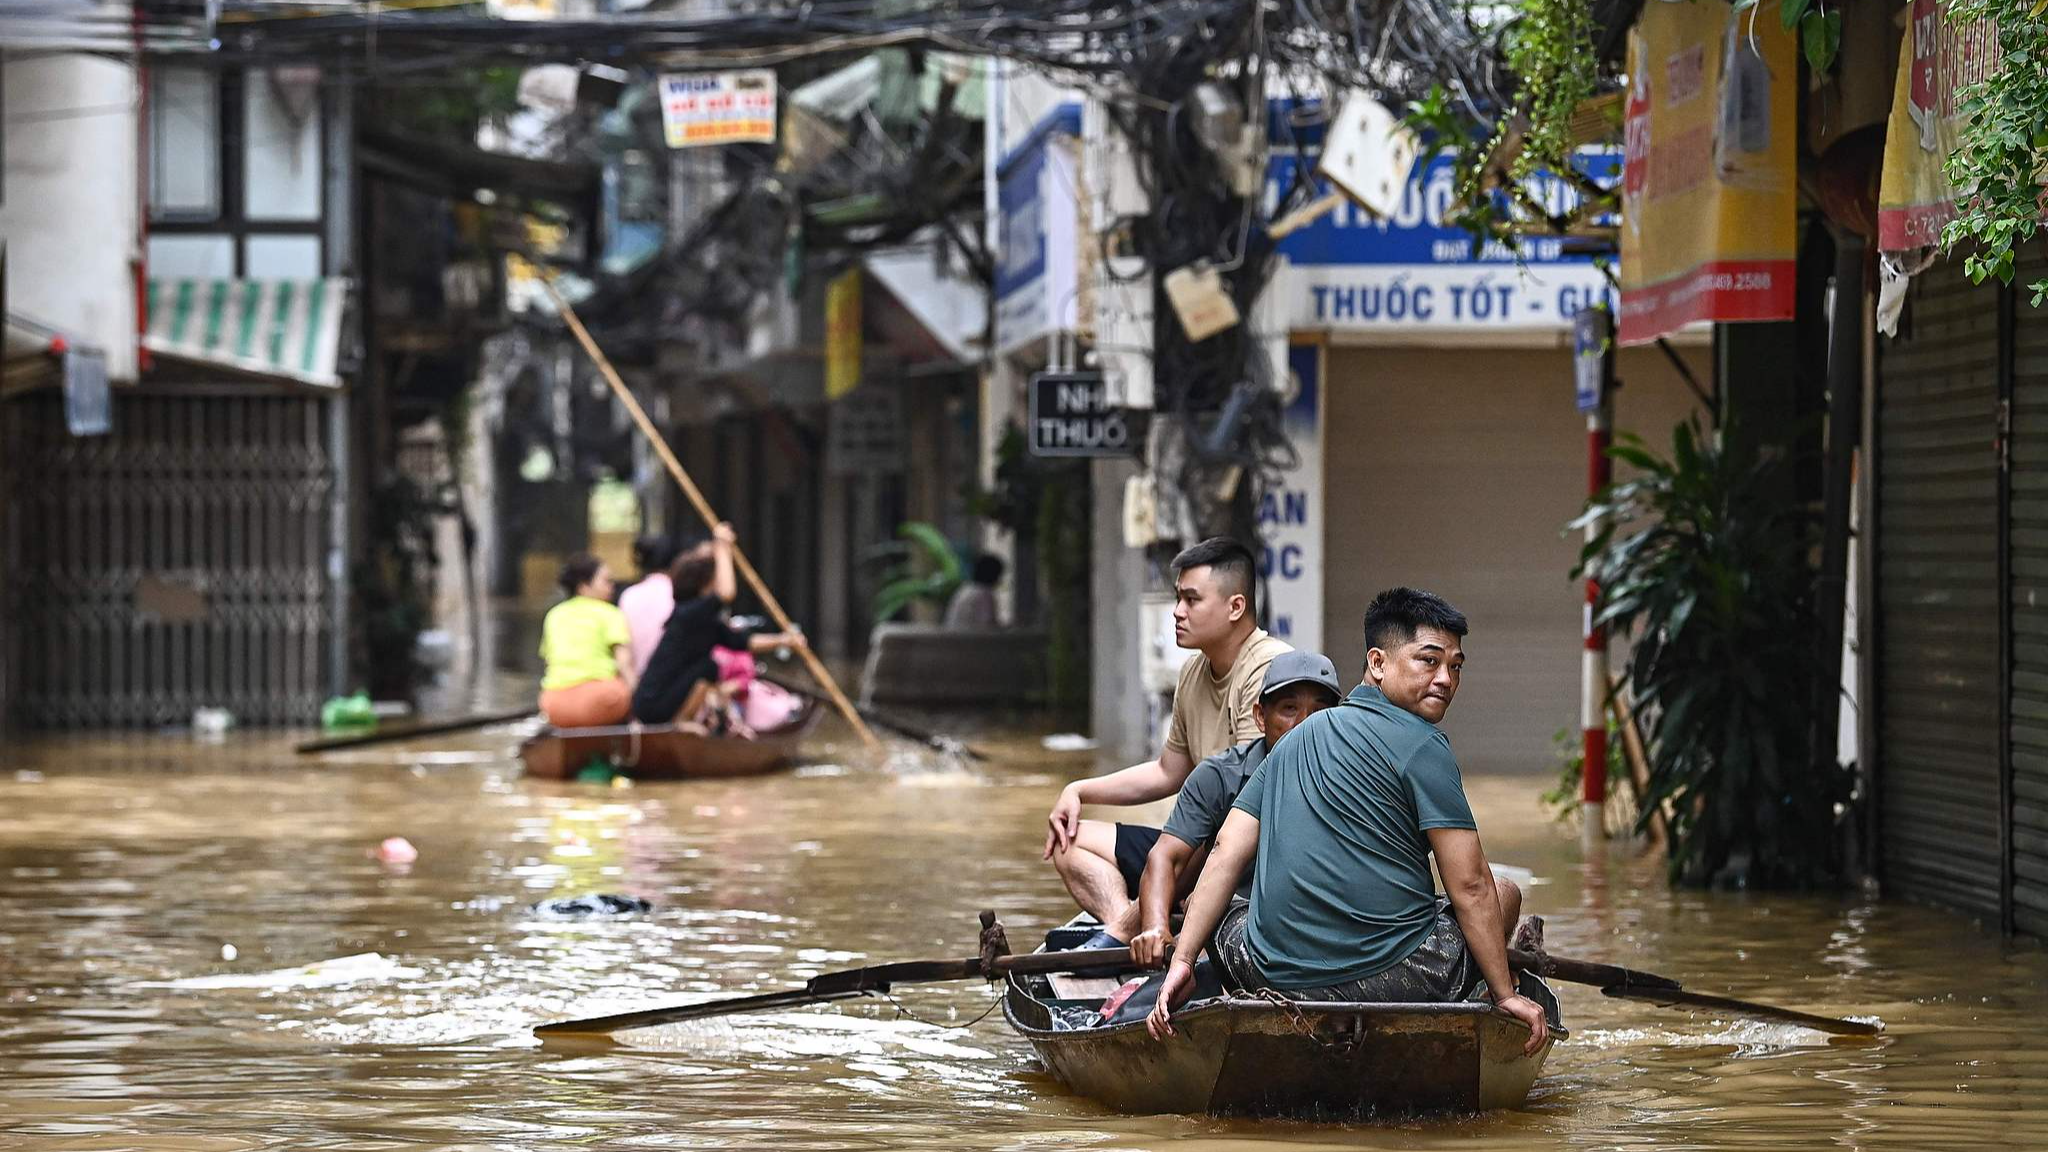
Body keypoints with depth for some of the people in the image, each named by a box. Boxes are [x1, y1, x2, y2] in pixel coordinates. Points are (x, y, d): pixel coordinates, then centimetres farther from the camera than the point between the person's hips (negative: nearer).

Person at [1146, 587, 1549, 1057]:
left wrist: (1181, 961, 7)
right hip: (1391, 979, -5)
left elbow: (1225, 856, 10)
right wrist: (1505, 995, 1)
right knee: (1504, 894, 20)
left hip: (1274, 978, 5)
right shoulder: (1421, 744, -5)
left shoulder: (1293, 742, 17)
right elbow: (1469, 886, -7)